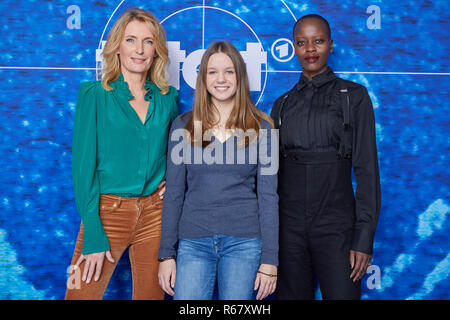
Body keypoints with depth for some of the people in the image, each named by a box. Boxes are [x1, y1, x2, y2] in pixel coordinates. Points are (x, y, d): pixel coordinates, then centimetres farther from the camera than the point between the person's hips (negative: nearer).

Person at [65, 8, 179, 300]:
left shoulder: (167, 98, 5)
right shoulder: (95, 94, -5)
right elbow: (83, 165, -9)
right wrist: (93, 236, -14)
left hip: (156, 213, 3)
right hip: (107, 212, -3)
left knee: (151, 294, 12)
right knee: (83, 293, 1)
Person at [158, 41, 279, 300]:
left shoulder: (261, 128, 3)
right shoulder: (183, 126, 5)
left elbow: (268, 195, 1)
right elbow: (174, 193, 6)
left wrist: (270, 259, -3)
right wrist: (167, 254, 3)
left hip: (244, 242, 0)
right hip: (193, 242, 1)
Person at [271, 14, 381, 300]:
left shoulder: (354, 96, 1)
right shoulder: (282, 104, 11)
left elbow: (366, 168, -3)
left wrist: (364, 238, -9)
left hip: (336, 223, -3)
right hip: (289, 223, 3)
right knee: (292, 295, 8)